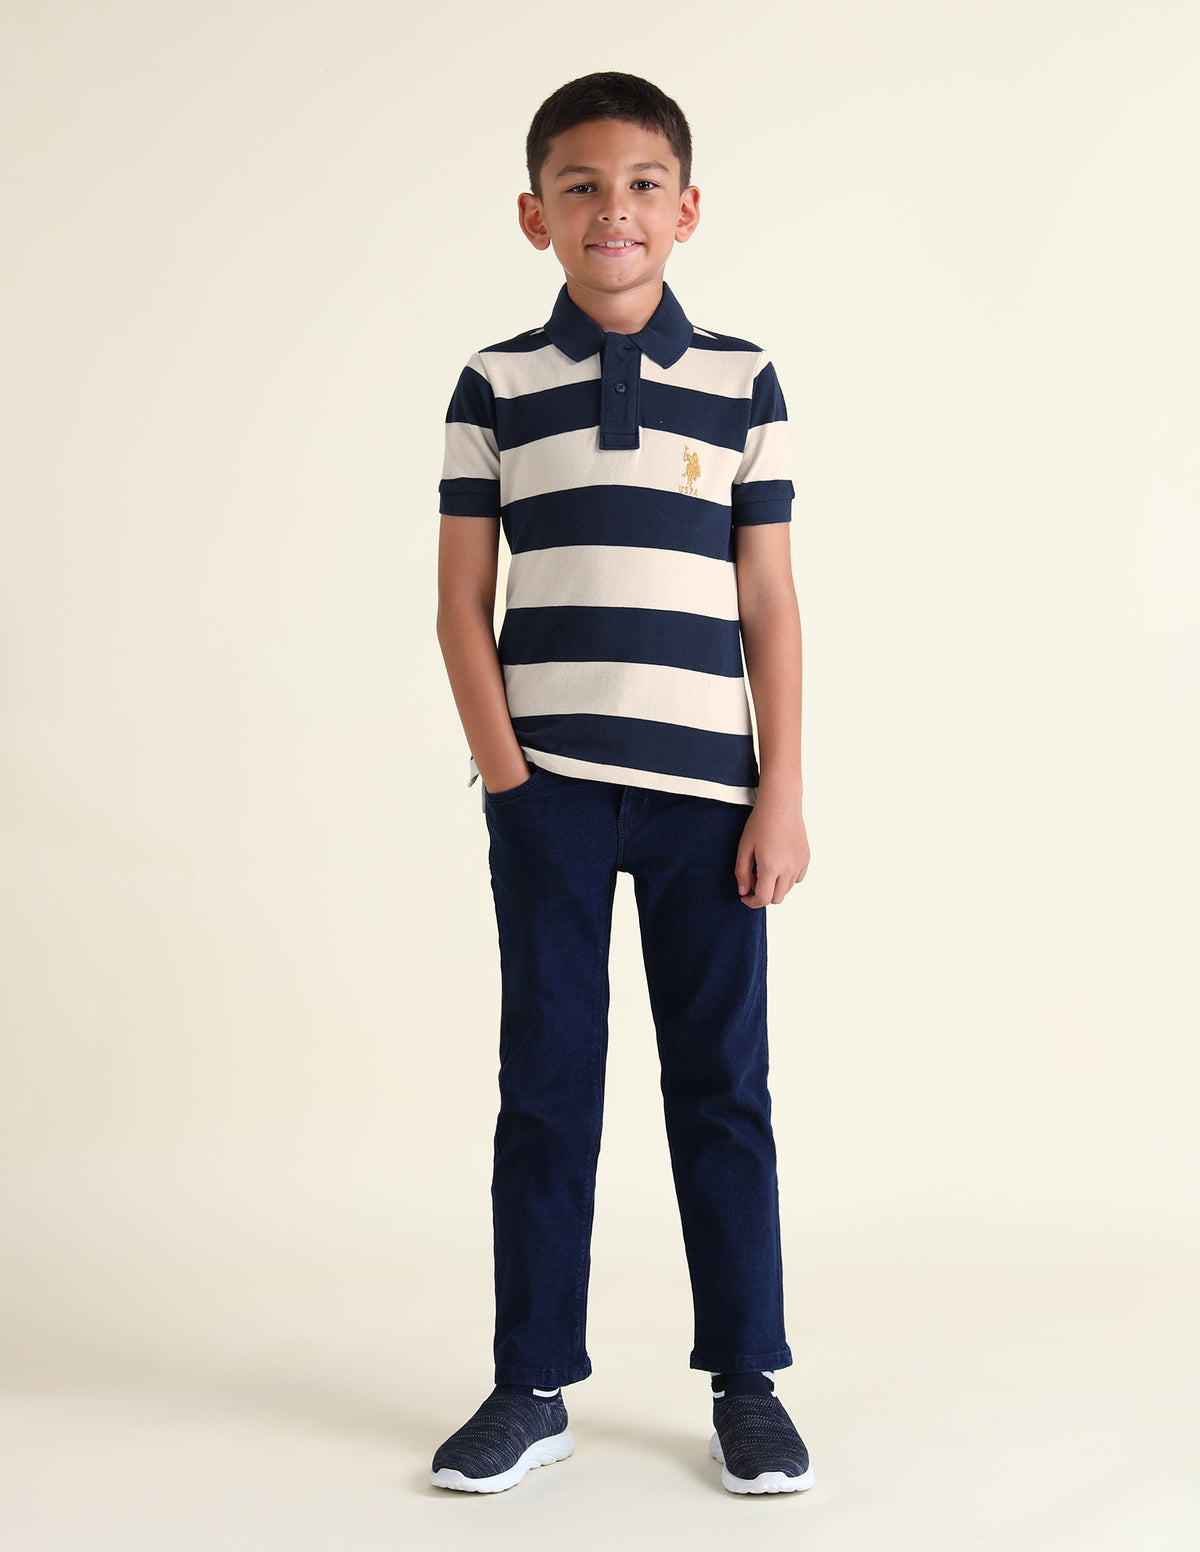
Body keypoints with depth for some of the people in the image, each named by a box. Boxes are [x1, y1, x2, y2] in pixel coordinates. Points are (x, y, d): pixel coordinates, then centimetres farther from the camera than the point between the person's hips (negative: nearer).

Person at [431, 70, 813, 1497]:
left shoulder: (742, 384, 7)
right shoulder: (496, 387, 6)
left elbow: (769, 604, 5)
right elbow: (463, 600, 4)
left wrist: (782, 792, -1)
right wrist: (502, 770, -6)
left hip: (707, 784, 0)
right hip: (548, 788, 0)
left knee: (721, 1083, 5)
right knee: (547, 1084, 5)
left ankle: (747, 1381, 16)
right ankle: (532, 1388, 14)